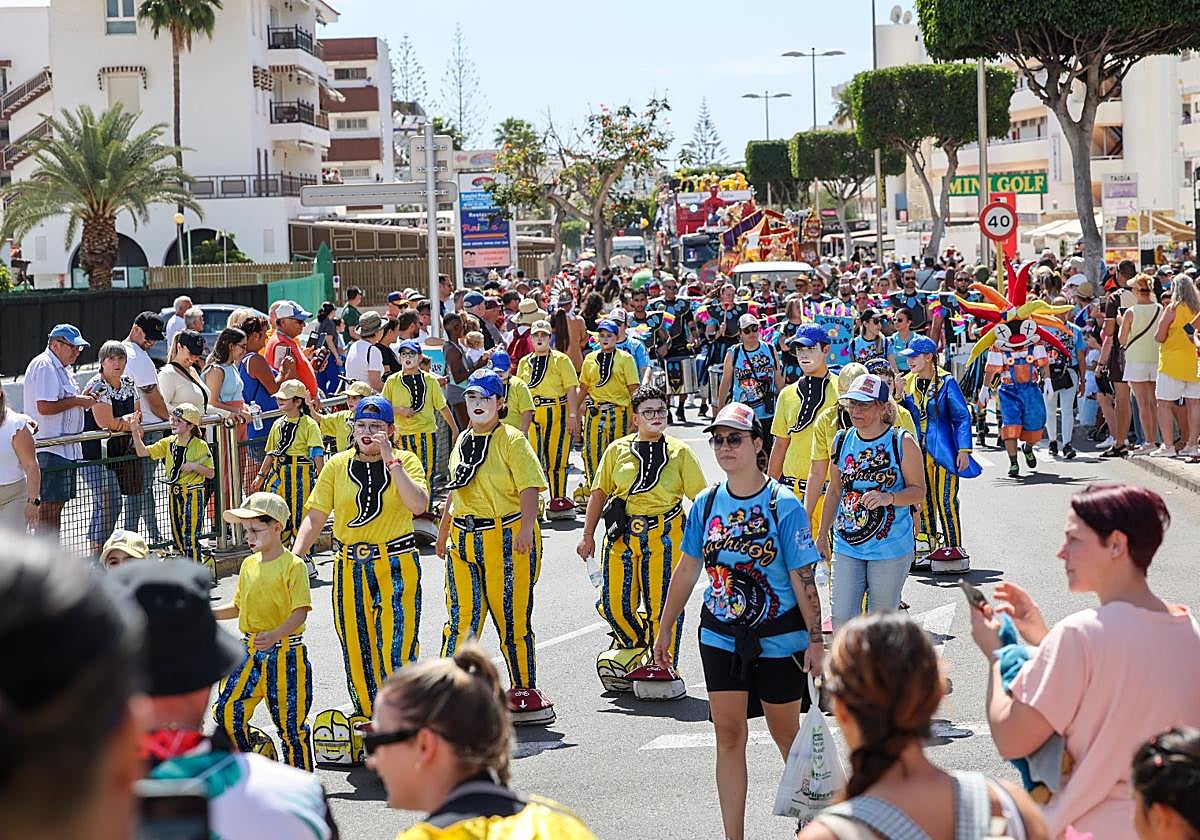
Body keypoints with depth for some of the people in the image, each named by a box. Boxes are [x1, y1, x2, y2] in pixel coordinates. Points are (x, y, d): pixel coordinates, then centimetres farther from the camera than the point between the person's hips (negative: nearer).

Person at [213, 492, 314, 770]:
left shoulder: (293, 565, -11)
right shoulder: (249, 565, 10)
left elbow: (300, 612, -18)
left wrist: (275, 635, -33)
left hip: (285, 653, -6)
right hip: (250, 651, 6)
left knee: (289, 721, 0)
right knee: (226, 710, -1)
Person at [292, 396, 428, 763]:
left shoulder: (405, 461, 0)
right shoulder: (338, 466, 6)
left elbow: (418, 504, -17)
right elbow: (315, 516, 4)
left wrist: (390, 460, -18)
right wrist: (295, 555, -10)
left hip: (396, 565, -3)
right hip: (350, 567, 3)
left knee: (396, 645, -10)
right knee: (355, 646, 8)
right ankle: (365, 713, 22)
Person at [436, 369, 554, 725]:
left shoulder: (512, 441, -7)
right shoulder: (463, 440, 14)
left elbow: (530, 488, -15)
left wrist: (526, 529, -29)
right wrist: (443, 530, 26)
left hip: (506, 539, -6)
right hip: (464, 539, 6)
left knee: (511, 617, 1)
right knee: (461, 616, 4)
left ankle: (524, 689, 13)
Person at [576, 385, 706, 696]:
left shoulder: (679, 452, 5)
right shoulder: (618, 450, 8)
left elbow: (700, 497, 3)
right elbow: (600, 492, 9)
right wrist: (588, 534, 5)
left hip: (665, 535, -2)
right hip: (622, 534, 2)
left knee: (662, 603, -4)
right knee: (615, 604, 2)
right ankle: (634, 647, 31)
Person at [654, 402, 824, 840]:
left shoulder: (785, 506, -12)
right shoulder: (707, 503, 0)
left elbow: (803, 579, -10)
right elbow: (687, 569, 10)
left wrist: (815, 641, -12)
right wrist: (665, 628, 13)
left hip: (778, 639, -3)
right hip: (720, 638, 3)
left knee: (785, 733, 10)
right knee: (729, 736, 2)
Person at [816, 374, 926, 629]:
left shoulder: (903, 442, -7)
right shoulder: (842, 440, 5)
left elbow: (918, 491, -5)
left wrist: (889, 498, -24)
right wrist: (822, 534, 17)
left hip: (890, 548, -3)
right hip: (847, 546, 4)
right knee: (841, 618, -2)